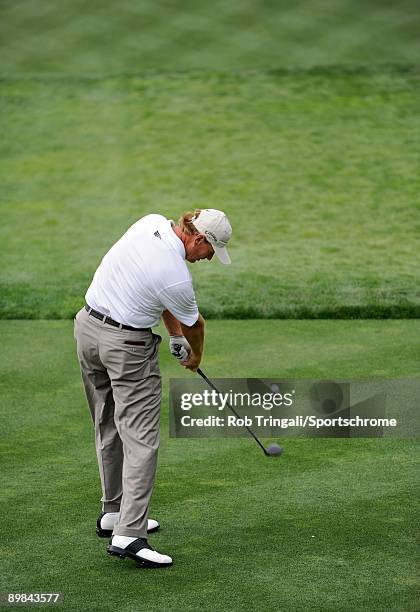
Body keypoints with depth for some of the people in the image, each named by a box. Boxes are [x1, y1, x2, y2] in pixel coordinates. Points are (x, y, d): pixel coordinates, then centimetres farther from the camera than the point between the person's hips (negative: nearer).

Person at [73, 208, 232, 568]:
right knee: (141, 438, -7)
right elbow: (194, 325, -3)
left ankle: (114, 513, 28)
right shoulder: (177, 277, -24)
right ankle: (128, 534, -14)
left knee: (109, 429, 18)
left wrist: (176, 336, 12)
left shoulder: (152, 223, -4)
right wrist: (195, 357, 19)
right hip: (127, 348, -9)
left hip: (88, 326, 9)